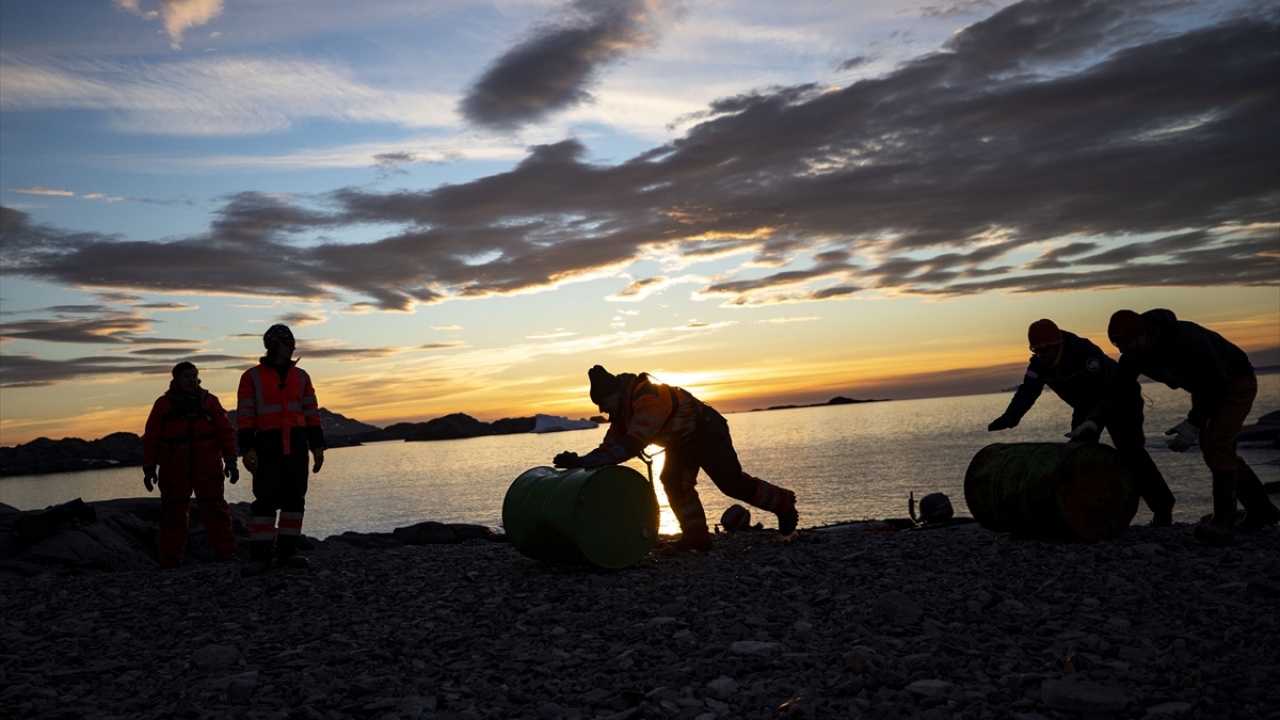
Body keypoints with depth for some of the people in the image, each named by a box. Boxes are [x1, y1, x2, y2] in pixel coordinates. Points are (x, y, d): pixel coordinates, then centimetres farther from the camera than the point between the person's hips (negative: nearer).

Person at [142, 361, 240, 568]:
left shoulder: (209, 401, 10)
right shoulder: (163, 404, 9)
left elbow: (225, 431, 7)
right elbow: (151, 438, 7)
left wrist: (230, 461, 2)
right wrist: (149, 468, 2)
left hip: (207, 467, 0)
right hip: (174, 470, 0)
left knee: (214, 509, -2)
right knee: (173, 513, 3)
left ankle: (226, 554, -1)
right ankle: (170, 560, 9)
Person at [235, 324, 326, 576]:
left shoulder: (300, 376, 12)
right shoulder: (252, 376, 1)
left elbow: (311, 412, 13)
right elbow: (245, 415, -2)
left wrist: (317, 446, 7)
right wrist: (247, 448, -11)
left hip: (297, 443, 4)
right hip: (267, 443, -4)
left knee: (295, 497, 3)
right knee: (265, 498, -6)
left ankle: (288, 551, 9)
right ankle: (259, 555, -4)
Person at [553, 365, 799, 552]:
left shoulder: (649, 398, -35)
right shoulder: (624, 408, -2)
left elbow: (631, 446, -41)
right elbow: (609, 446, -3)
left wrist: (584, 461, -43)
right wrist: (579, 462, -17)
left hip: (707, 432, -9)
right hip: (682, 440, 9)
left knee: (732, 483, -7)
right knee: (674, 482, -4)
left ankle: (783, 503, 12)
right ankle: (695, 534, 1)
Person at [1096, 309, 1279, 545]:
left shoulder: (1184, 338, -37)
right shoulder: (1133, 355, -15)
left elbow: (1217, 382, -31)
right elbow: (1114, 390, -13)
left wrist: (1193, 424, -34)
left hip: (1236, 381, -8)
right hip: (1205, 389, 8)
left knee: (1216, 443, -23)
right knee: (1211, 449, 10)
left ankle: (1224, 521, -21)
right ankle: (1261, 510, 27)